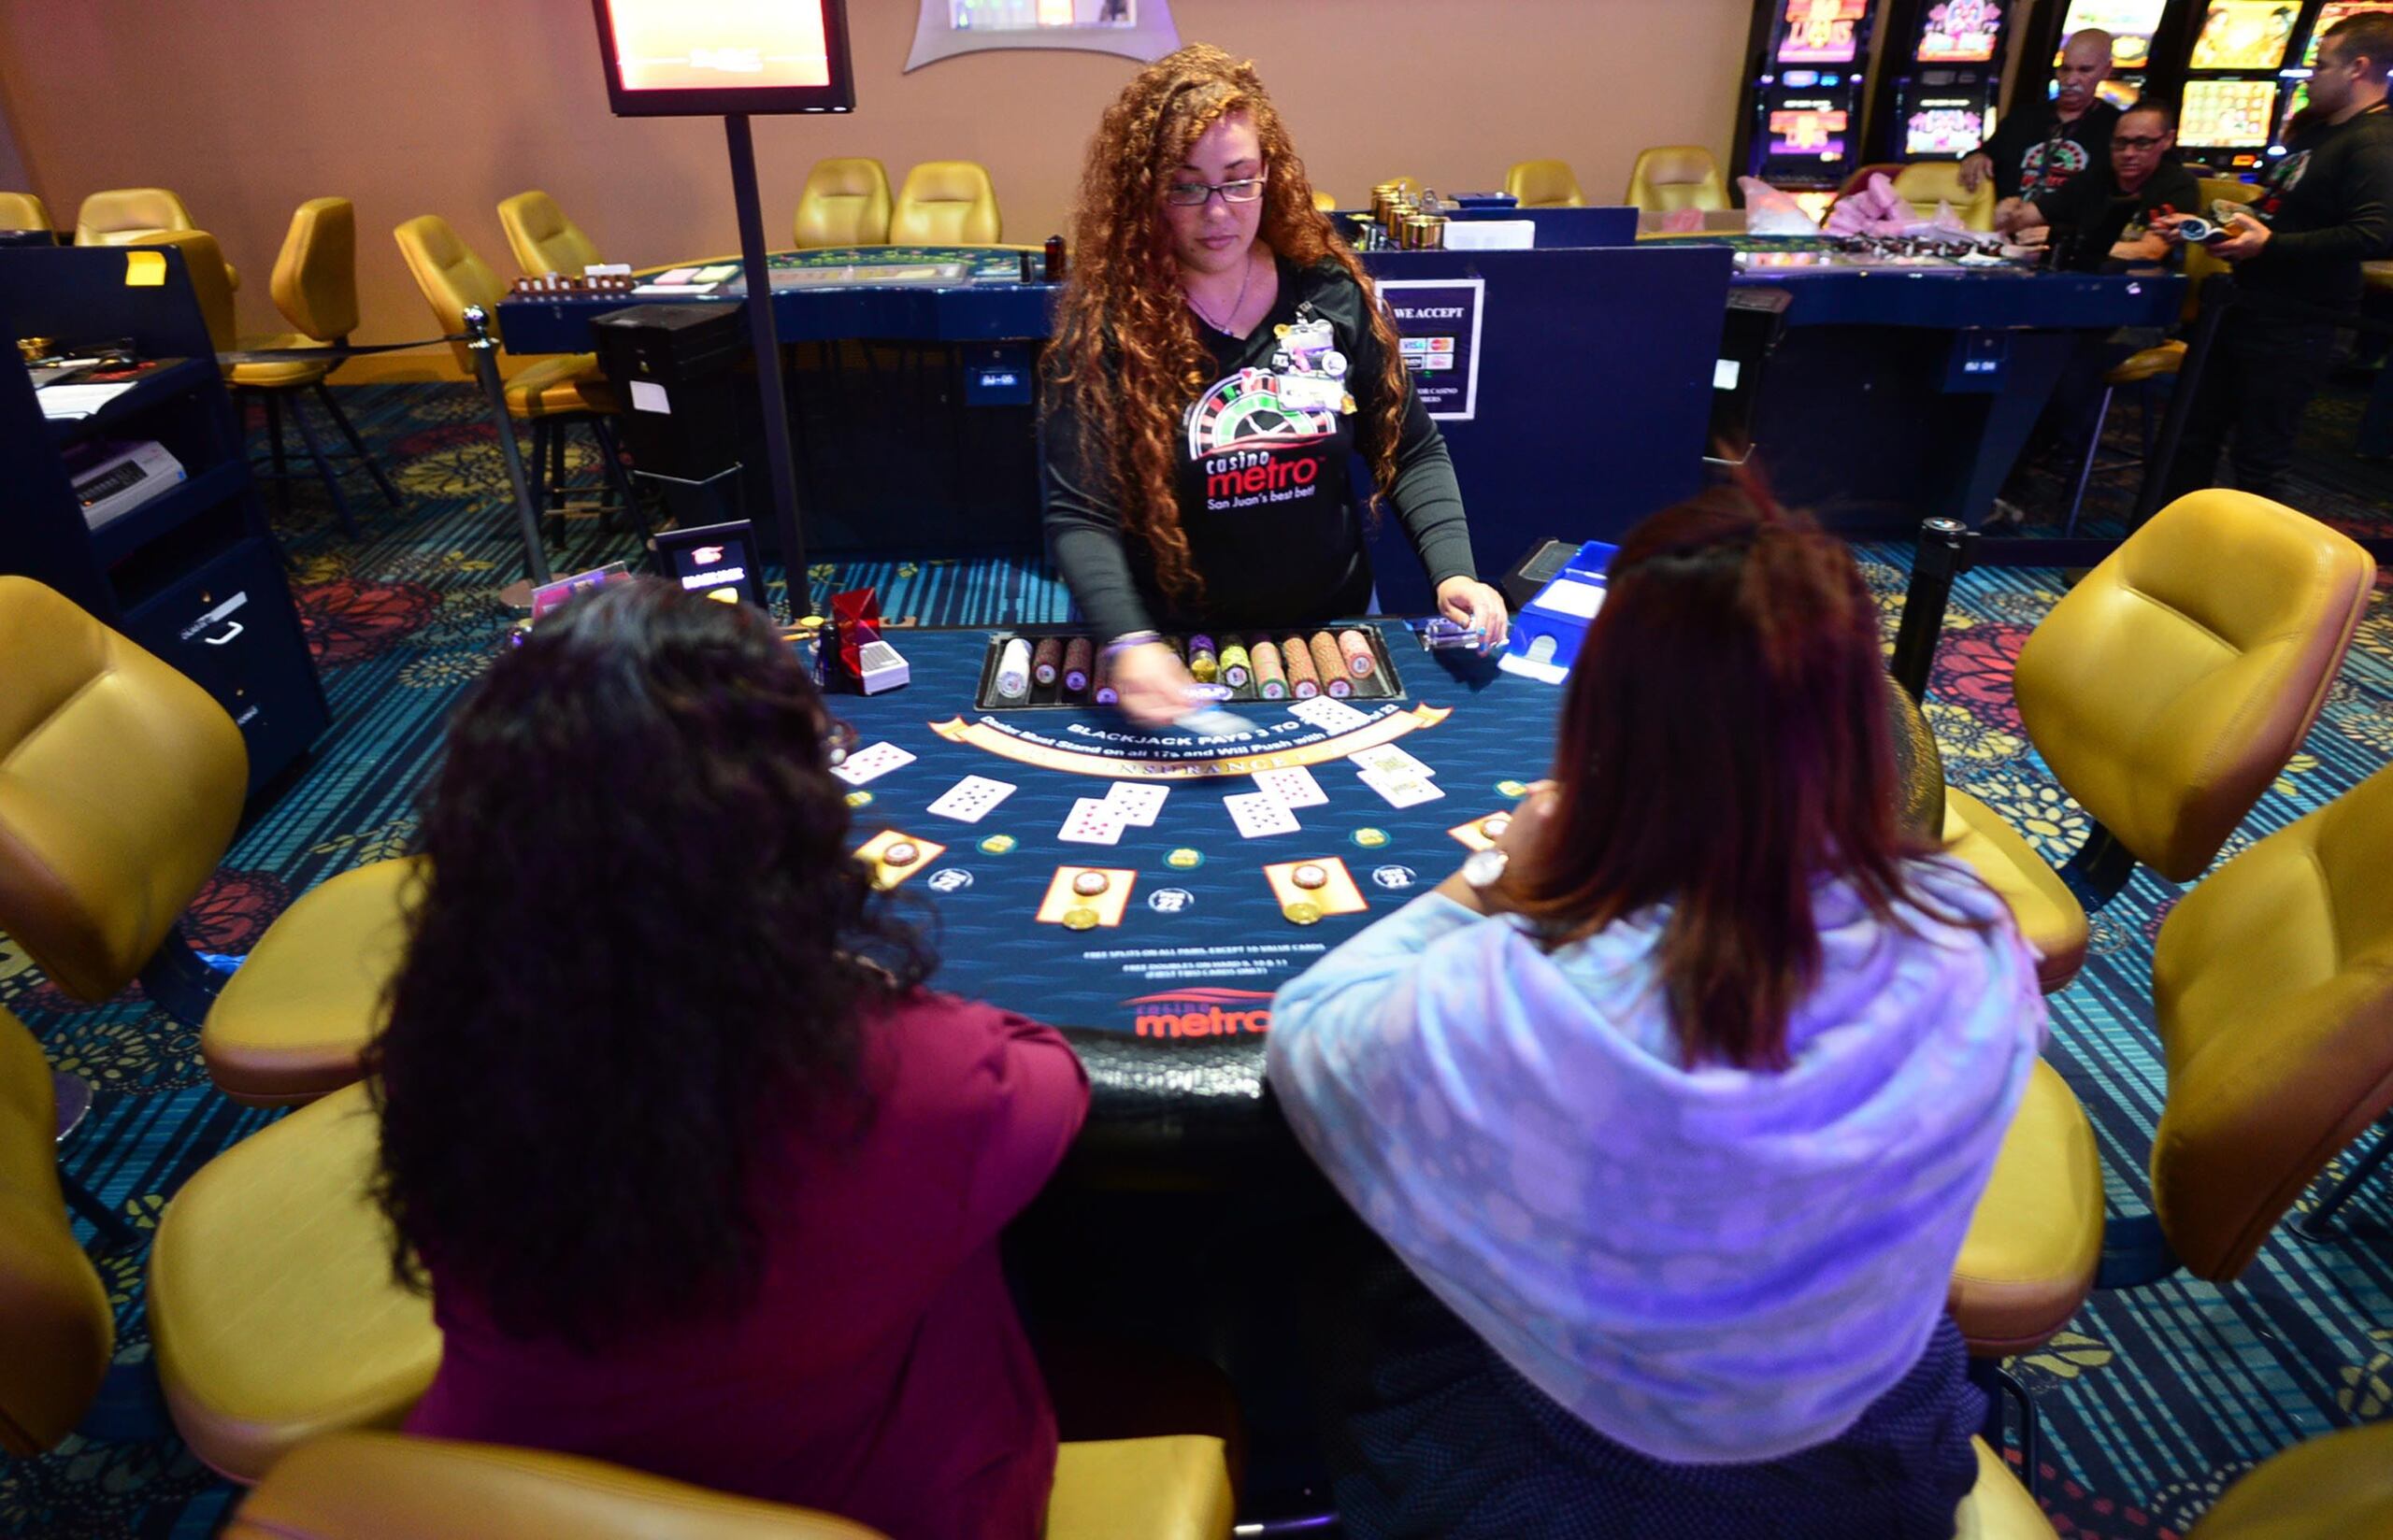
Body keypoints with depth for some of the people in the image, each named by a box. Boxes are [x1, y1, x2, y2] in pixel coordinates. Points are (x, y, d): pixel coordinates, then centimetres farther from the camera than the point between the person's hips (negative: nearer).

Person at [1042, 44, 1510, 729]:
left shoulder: (1331, 292, -3)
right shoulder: (1106, 322, -13)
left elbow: (1410, 450, 5)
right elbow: (1080, 513, -18)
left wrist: (1453, 572, -10)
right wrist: (1129, 642, -36)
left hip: (1329, 626, 2)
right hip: (1174, 643, -2)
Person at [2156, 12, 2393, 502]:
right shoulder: (2314, 132, 16)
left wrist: (2271, 245, -28)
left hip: (2292, 328, -10)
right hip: (2245, 307, 10)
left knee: (2258, 459, -1)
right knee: (2194, 434, 15)